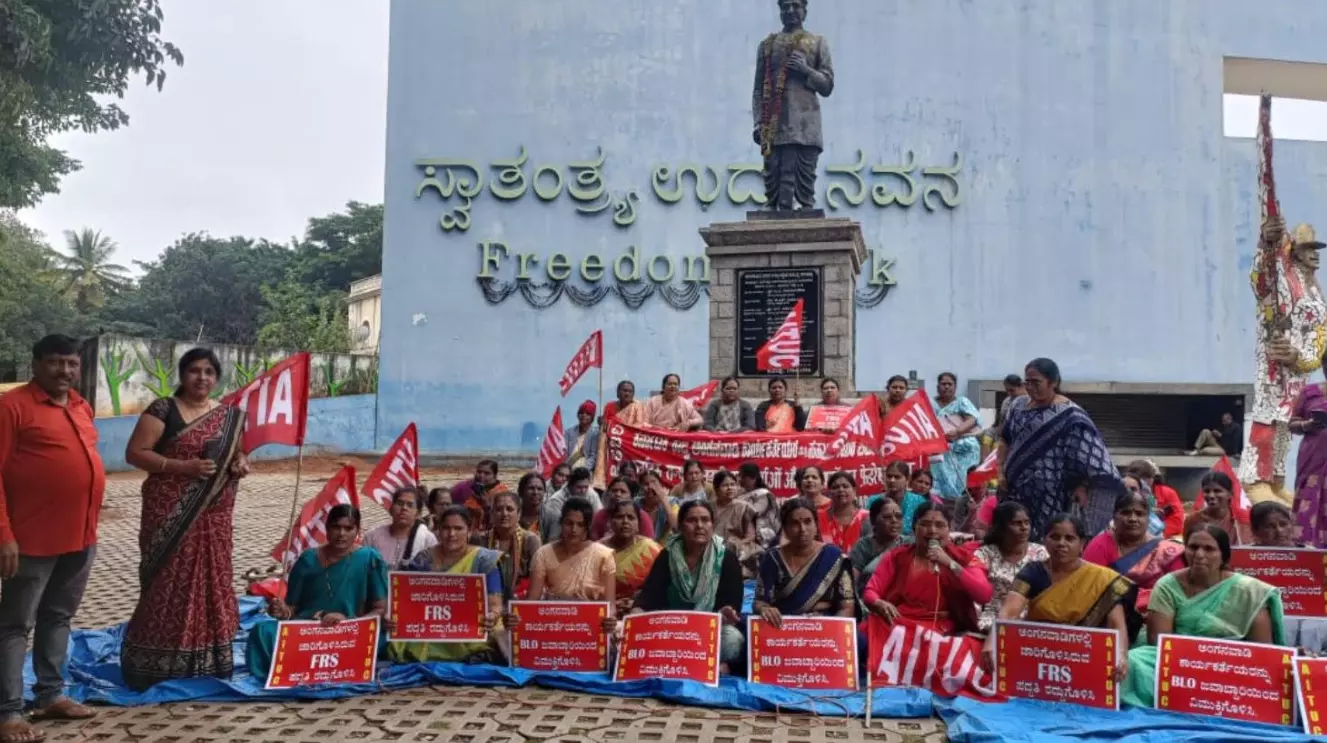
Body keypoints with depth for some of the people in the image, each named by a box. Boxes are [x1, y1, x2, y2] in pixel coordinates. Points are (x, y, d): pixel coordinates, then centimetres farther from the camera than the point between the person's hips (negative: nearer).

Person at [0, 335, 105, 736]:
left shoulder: (82, 407, 12)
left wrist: (88, 524, 16)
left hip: (81, 536, 7)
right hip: (33, 538, -7)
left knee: (59, 617, 16)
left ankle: (50, 694, 28)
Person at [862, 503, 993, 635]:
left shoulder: (963, 558, 12)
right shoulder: (896, 556, 15)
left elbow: (984, 596, -4)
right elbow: (870, 592, 7)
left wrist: (950, 563, -11)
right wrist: (880, 604, -17)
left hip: (941, 631, -2)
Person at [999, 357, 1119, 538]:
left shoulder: (1069, 415, -10)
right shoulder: (1018, 406, 8)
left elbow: (1092, 457, -12)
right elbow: (1005, 440, 18)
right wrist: (1001, 472, 7)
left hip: (1050, 497, -5)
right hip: (1016, 492, 6)